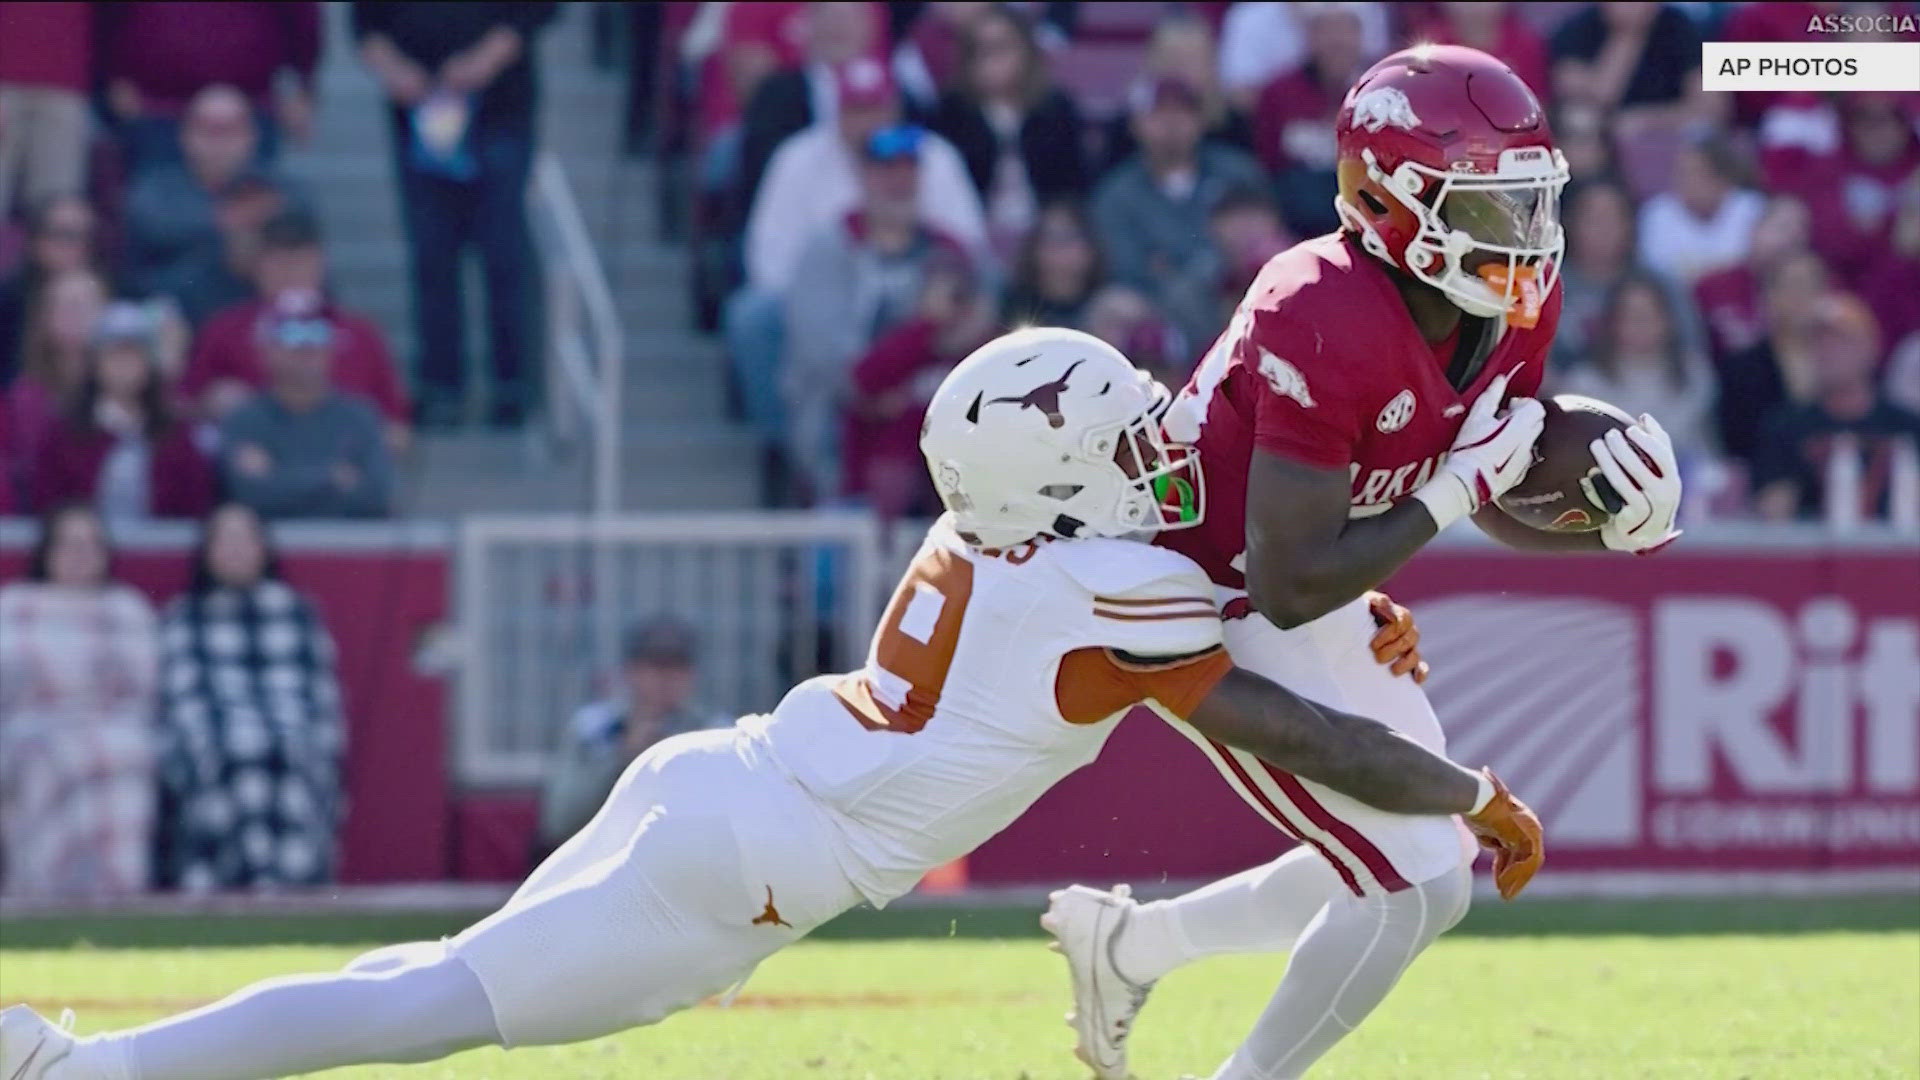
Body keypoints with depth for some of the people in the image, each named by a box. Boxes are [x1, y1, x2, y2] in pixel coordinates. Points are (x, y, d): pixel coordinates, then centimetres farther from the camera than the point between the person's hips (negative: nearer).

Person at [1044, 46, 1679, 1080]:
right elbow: (1289, 584, -32)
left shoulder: (1517, 301, -6)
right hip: (1217, 622, -9)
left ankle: (1125, 944, 34)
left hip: (1311, 607, 9)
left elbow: (1504, 508, 8)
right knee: (1419, 888, -13)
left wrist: (1606, 521, -12)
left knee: (1401, 873, 19)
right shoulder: (1328, 330, -33)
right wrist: (1455, 489, -28)